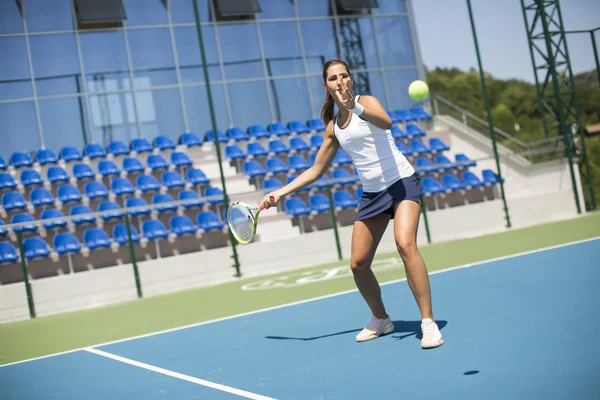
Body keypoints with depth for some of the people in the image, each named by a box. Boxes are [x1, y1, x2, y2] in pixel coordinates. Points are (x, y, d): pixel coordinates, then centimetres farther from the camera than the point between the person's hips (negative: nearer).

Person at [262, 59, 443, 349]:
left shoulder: (366, 102, -7)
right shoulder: (333, 127, 9)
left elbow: (386, 122, -31)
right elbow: (315, 171, 16)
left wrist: (354, 107, -47)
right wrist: (281, 193, 10)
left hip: (402, 182, -6)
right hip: (372, 193, 6)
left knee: (405, 244, -28)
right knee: (358, 264, 3)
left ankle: (428, 323, -22)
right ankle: (381, 320, 26)